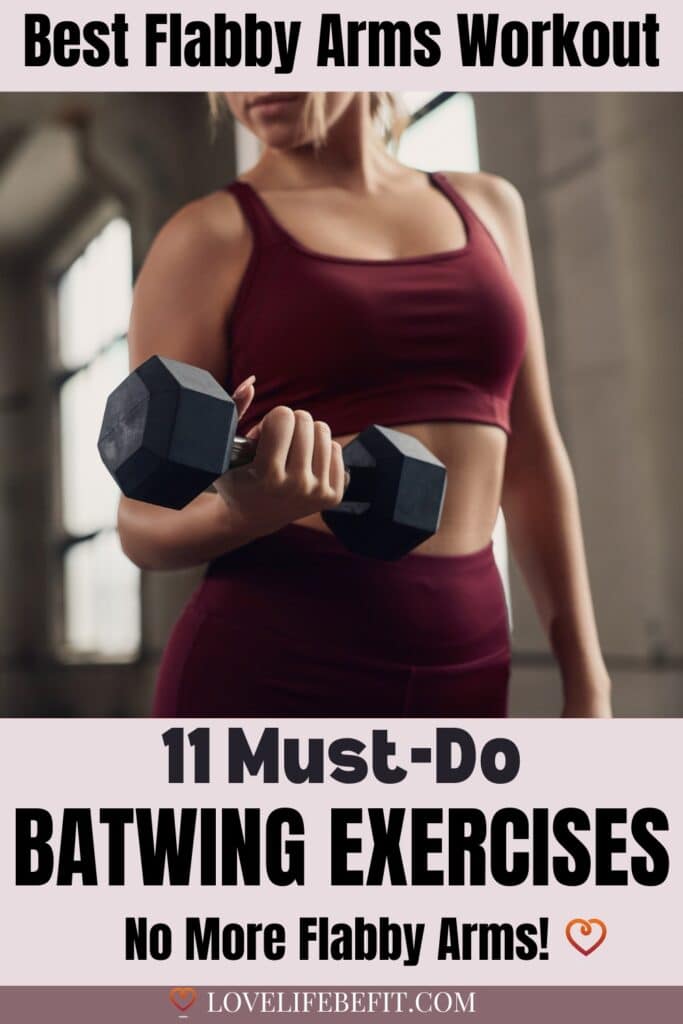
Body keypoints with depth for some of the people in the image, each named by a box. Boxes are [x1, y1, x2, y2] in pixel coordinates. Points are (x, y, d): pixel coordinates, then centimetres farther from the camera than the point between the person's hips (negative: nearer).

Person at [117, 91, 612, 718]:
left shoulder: (486, 208, 12)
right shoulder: (213, 237, -1)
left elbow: (531, 461, 13)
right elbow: (144, 523, -2)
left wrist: (588, 687, 8)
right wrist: (243, 514, -23)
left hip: (464, 671, 4)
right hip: (270, 668, -4)